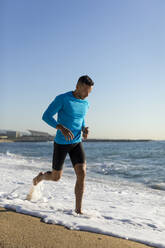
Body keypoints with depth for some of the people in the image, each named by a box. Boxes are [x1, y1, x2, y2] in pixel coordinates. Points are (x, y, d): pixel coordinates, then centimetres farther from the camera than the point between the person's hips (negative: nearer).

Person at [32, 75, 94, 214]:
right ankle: (41, 176, 45)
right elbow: (46, 116, -14)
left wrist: (85, 130, -4)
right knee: (56, 177, 9)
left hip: (77, 143, 4)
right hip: (61, 143, -4)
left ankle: (78, 209, -3)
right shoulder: (61, 98, -13)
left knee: (82, 173, -14)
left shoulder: (86, 104, 5)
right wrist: (61, 128, -31)